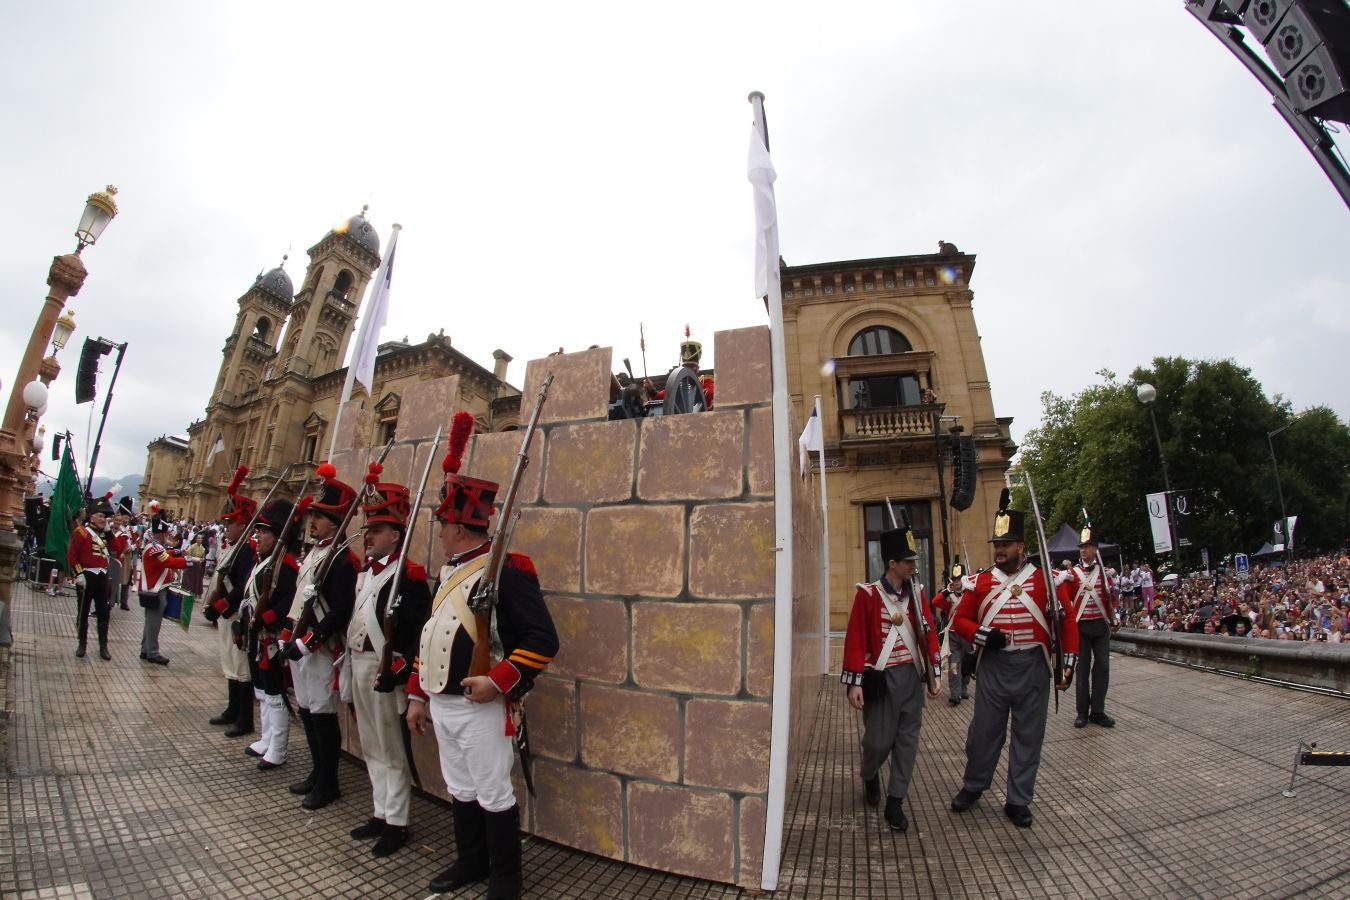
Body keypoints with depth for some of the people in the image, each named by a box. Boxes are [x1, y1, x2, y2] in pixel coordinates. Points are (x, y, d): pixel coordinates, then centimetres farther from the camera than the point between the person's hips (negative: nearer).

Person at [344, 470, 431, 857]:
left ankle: (397, 823, 18)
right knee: (372, 749, 19)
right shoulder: (365, 573, 12)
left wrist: (396, 671, -23)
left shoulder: (409, 576, -17)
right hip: (358, 668, 9)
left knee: (392, 751, 4)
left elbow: (420, 633, -21)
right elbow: (355, 623, 18)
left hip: (384, 673, -9)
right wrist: (347, 666, 16)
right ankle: (381, 813, 33)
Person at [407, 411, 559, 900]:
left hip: (480, 709, -8)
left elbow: (543, 639, -23)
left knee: (494, 796, 7)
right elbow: (431, 637, 16)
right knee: (461, 790, 22)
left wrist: (498, 682, -25)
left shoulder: (507, 569, -19)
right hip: (441, 704, 8)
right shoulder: (449, 572, 8)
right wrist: (417, 695, 17)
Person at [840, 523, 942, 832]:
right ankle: (870, 777, 36)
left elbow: (929, 633, 7)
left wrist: (936, 674, 3)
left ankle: (895, 802, 21)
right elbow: (855, 639, -11)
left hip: (912, 676, 4)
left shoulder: (917, 592, 3)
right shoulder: (868, 594, -11)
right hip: (881, 678, -4)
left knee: (907, 741, 8)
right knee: (879, 741, 3)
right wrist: (854, 683, -12)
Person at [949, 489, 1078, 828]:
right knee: (984, 731, 10)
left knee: (1028, 736, 10)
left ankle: (1019, 802, 25)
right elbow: (960, 619, 4)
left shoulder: (1044, 580, -2)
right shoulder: (980, 582, 1)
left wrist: (1067, 663, -2)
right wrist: (983, 635, -14)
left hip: (1033, 667, 0)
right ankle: (973, 786, 30)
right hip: (993, 667, 1)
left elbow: (1067, 622, 2)